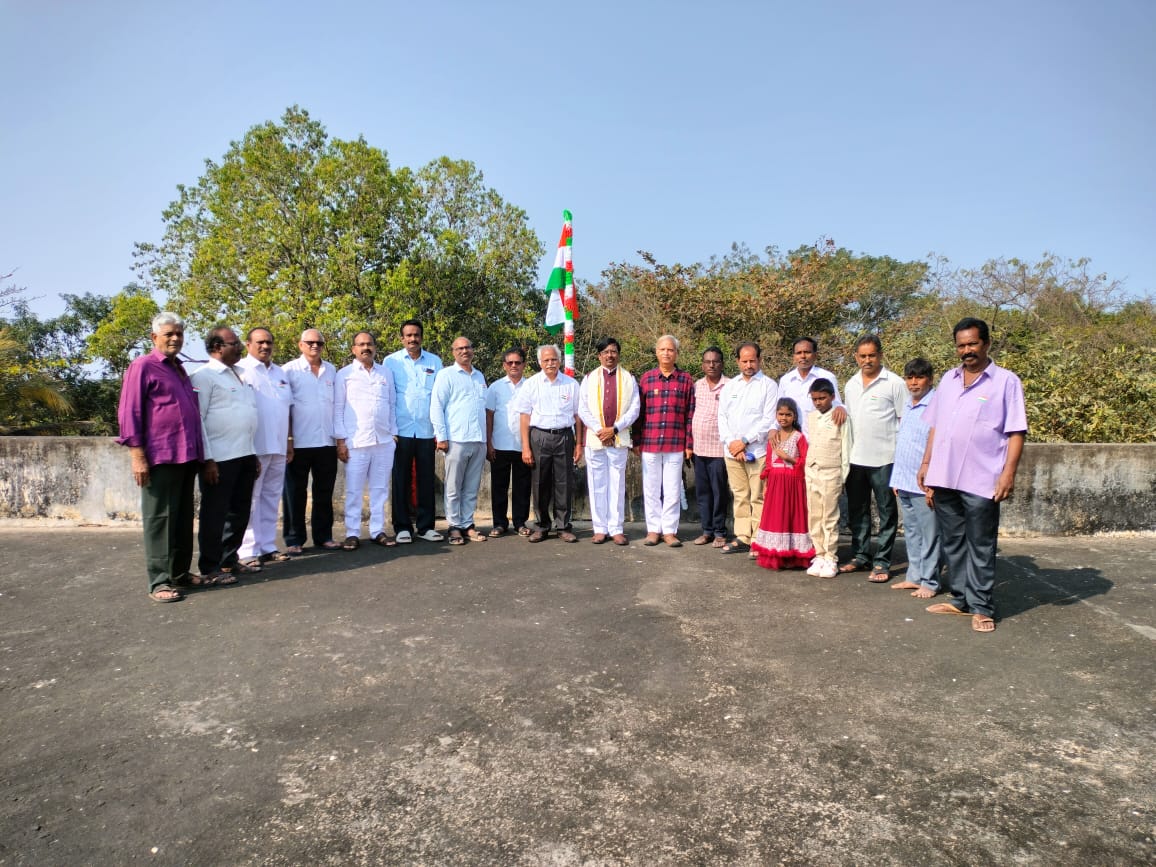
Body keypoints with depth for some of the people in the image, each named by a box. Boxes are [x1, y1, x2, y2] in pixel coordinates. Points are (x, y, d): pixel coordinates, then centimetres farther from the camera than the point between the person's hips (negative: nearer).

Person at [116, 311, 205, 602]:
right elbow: (129, 413, -9)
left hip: (187, 456, 8)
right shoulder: (142, 366, -3)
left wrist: (198, 452, 20)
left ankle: (180, 572, 21)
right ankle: (159, 582, 3)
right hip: (160, 457, -7)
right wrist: (137, 455, -15)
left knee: (183, 518, 12)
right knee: (160, 519, -3)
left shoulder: (180, 369, 19)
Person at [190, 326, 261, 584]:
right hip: (219, 458, -8)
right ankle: (210, 568, 13)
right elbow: (197, 419, -12)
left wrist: (254, 454, 17)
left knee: (239, 511, 15)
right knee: (215, 514, 2)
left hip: (245, 456, 8)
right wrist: (207, 459, -17)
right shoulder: (204, 376, -7)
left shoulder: (240, 376, 17)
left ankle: (230, 560, 28)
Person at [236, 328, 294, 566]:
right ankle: (249, 551, 4)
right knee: (251, 499, -2)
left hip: (279, 448, 6)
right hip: (253, 447, -6)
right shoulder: (240, 370, -4)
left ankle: (268, 547, 17)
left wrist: (290, 441, 14)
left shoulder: (280, 373, 17)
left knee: (271, 498, 10)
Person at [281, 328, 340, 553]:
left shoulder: (331, 371, 10)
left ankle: (323, 536, 20)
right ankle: (293, 539, 14)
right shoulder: (290, 370, -1)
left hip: (327, 442, 4)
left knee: (324, 493, 10)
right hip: (299, 443, -3)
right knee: (295, 494, 5)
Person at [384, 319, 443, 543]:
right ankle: (402, 527, 12)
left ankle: (426, 526, 15)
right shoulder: (391, 361, 3)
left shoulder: (435, 362, 8)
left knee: (426, 480, 6)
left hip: (427, 431, 2)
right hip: (401, 431, -1)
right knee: (401, 480, 4)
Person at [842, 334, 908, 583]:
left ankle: (882, 562, 10)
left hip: (884, 458, -6)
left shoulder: (894, 383, -6)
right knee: (857, 510, 12)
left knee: (887, 511, 3)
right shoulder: (851, 384, 12)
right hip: (856, 458, 6)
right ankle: (860, 555, 24)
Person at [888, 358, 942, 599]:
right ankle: (914, 576, 25)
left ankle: (929, 582, 11)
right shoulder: (908, 406, 14)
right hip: (904, 482, 8)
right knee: (911, 532, 15)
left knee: (929, 535, 2)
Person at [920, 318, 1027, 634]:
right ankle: (960, 599, 25)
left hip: (981, 480, -5)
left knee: (980, 547, 3)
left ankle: (981, 607, 13)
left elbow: (1016, 432, -6)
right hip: (944, 478, 6)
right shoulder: (948, 379, 14)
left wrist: (1009, 472, -14)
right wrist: (926, 462, 12)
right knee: (952, 543, 13)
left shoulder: (1006, 381, -2)